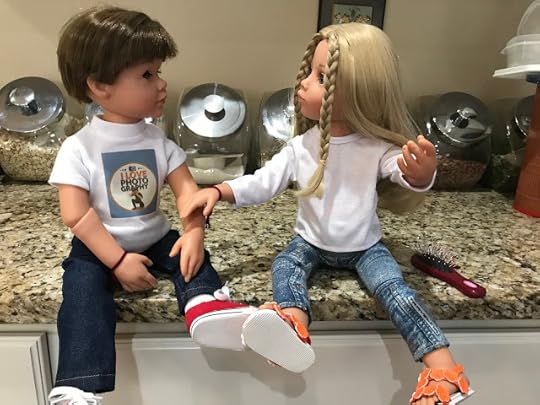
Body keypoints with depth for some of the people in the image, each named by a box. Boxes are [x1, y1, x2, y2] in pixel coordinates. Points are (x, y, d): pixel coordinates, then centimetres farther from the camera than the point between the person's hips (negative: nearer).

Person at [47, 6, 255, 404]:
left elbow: (186, 189, -7)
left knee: (190, 254, -19)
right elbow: (76, 216, -17)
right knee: (83, 287, -25)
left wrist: (194, 232, -24)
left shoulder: (158, 139, -2)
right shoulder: (78, 148, -13)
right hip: (99, 250, -3)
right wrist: (118, 260, -22)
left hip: (154, 240, 4)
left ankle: (207, 305, -44)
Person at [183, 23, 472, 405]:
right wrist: (218, 191, -26)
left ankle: (444, 371, -17)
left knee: (396, 290, -22)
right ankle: (295, 327, -46)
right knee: (284, 266, -24)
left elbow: (410, 177, -27)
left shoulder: (378, 148, -16)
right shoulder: (302, 147, -8)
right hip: (312, 243, 3)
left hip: (365, 247, -2)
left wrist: (422, 172, -53)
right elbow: (262, 183, -10)